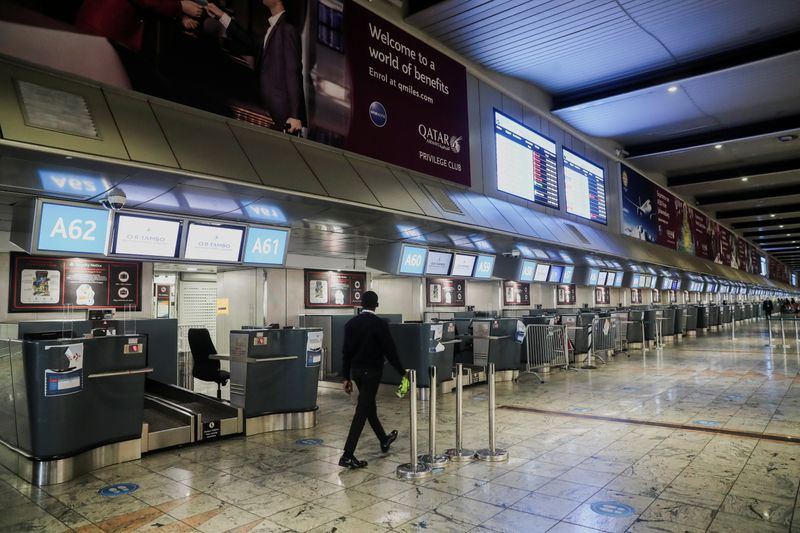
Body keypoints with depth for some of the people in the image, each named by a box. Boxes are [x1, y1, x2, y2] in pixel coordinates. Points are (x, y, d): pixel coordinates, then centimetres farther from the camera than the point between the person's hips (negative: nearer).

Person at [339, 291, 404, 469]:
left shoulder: (351, 323, 2)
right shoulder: (380, 324, -14)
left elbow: (346, 351, 4)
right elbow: (390, 351, -13)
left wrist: (347, 377, 10)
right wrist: (402, 372, -2)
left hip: (356, 371, 7)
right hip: (372, 372, -6)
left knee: (369, 406, 21)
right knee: (362, 411, -5)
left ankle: (384, 440, 40)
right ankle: (347, 455, -7)